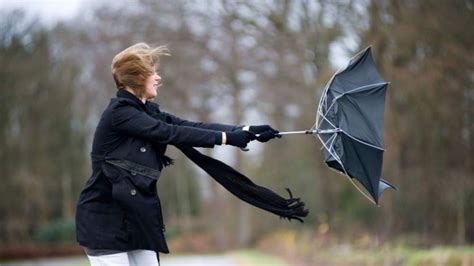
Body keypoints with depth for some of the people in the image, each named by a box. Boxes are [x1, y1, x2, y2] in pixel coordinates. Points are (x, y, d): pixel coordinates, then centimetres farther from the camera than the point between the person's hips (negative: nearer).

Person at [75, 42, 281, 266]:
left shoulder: (147, 111, 11)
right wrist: (226, 138, -19)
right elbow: (171, 133, -20)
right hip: (105, 220, -9)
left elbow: (193, 126, 3)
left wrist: (245, 131, -6)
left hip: (135, 217, 9)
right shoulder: (119, 112, -15)